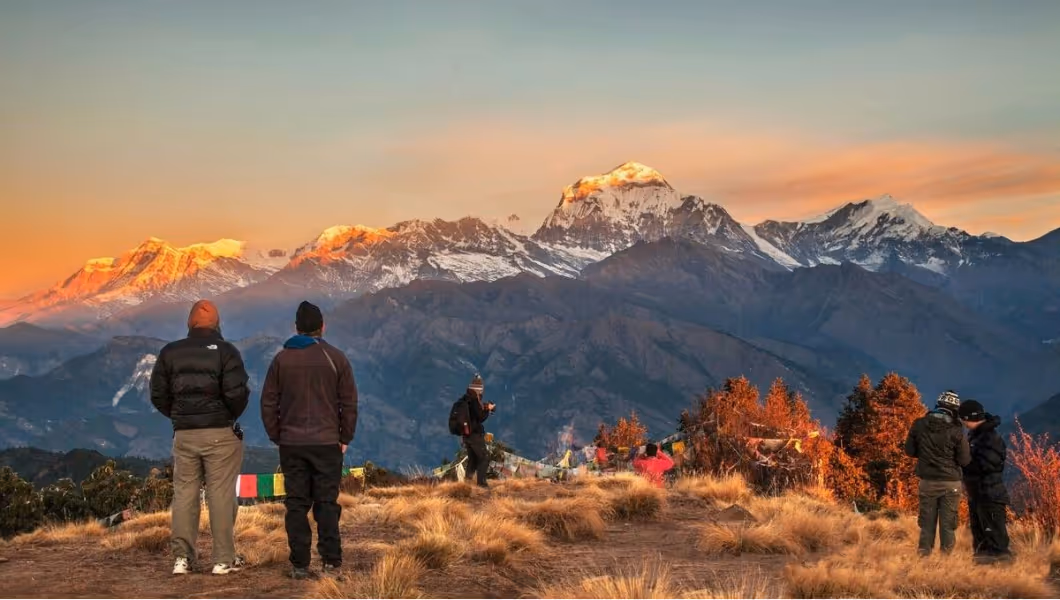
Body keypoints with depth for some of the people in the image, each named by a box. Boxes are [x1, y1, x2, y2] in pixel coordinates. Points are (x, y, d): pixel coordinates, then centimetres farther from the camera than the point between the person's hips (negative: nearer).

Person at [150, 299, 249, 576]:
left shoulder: (170, 352, 6)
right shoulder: (226, 351, -5)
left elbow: (158, 394, 5)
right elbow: (236, 392, -14)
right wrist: (232, 415, 5)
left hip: (184, 434, 3)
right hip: (220, 433, -3)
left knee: (184, 493, 10)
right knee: (221, 494, 1)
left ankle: (182, 557, 9)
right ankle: (224, 559, 3)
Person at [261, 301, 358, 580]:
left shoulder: (282, 359, 3)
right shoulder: (335, 357, -2)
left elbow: (268, 403, 3)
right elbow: (349, 402, -1)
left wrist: (276, 437, 10)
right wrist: (345, 438, 7)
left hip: (291, 444, 1)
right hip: (327, 442, -1)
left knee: (296, 504, 5)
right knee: (327, 503, 5)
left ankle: (299, 564, 5)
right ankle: (331, 561, 1)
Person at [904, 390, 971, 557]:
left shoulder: (919, 425, -5)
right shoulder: (955, 431, -14)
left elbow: (910, 451, 3)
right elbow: (964, 460, -10)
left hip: (927, 481, 3)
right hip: (950, 482, -2)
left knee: (927, 521, 12)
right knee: (948, 523, 6)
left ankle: (924, 554, 13)